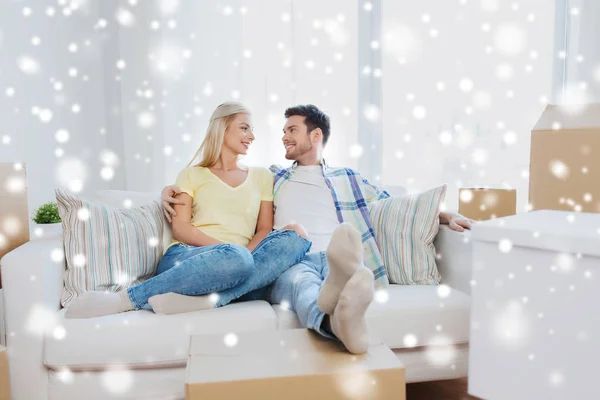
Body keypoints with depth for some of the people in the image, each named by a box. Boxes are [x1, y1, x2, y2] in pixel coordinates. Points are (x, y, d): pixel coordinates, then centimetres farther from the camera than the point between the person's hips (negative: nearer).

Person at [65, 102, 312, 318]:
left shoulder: (261, 177, 20)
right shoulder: (192, 175, 14)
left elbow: (264, 230, 13)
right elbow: (180, 228, 2)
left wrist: (246, 252, -10)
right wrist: (227, 249, -14)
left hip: (237, 261, 3)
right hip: (186, 257, -2)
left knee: (294, 239, -26)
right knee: (234, 258, -39)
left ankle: (207, 298, -35)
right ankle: (122, 299, -26)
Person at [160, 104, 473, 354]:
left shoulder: (347, 178, 28)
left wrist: (446, 216, 14)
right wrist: (171, 190, 13)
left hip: (334, 259, 1)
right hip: (287, 264, 0)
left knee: (343, 260, -39)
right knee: (300, 279, -40)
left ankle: (343, 316, -72)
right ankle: (338, 320, -72)